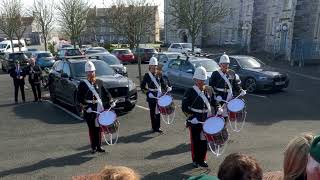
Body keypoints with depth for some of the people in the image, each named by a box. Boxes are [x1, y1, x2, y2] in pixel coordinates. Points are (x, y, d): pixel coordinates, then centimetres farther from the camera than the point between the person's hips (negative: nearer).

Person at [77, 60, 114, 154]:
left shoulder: (99, 82, 7)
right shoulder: (83, 84, -2)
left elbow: (105, 93, 12)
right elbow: (79, 97, -6)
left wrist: (111, 102, 2)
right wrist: (86, 107, -14)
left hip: (100, 109, 2)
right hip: (90, 110, -2)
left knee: (99, 128, 7)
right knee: (92, 128, 5)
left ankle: (99, 146, 19)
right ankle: (93, 147, 17)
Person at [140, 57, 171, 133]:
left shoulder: (159, 74, 5)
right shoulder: (147, 75, -5)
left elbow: (163, 83, 10)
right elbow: (142, 86, -5)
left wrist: (167, 88, -10)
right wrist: (148, 93, -18)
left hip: (159, 96, 3)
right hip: (151, 97, -3)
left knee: (158, 111, 6)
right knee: (152, 112, 6)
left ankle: (157, 127, 15)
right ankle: (154, 127, 17)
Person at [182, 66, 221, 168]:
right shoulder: (190, 92, -8)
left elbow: (214, 102, 16)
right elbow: (184, 107, -11)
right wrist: (192, 117, -18)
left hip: (206, 121, 4)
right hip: (194, 122, -4)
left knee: (204, 140, 11)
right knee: (195, 141, 7)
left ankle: (202, 159, 27)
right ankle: (195, 160, 22)